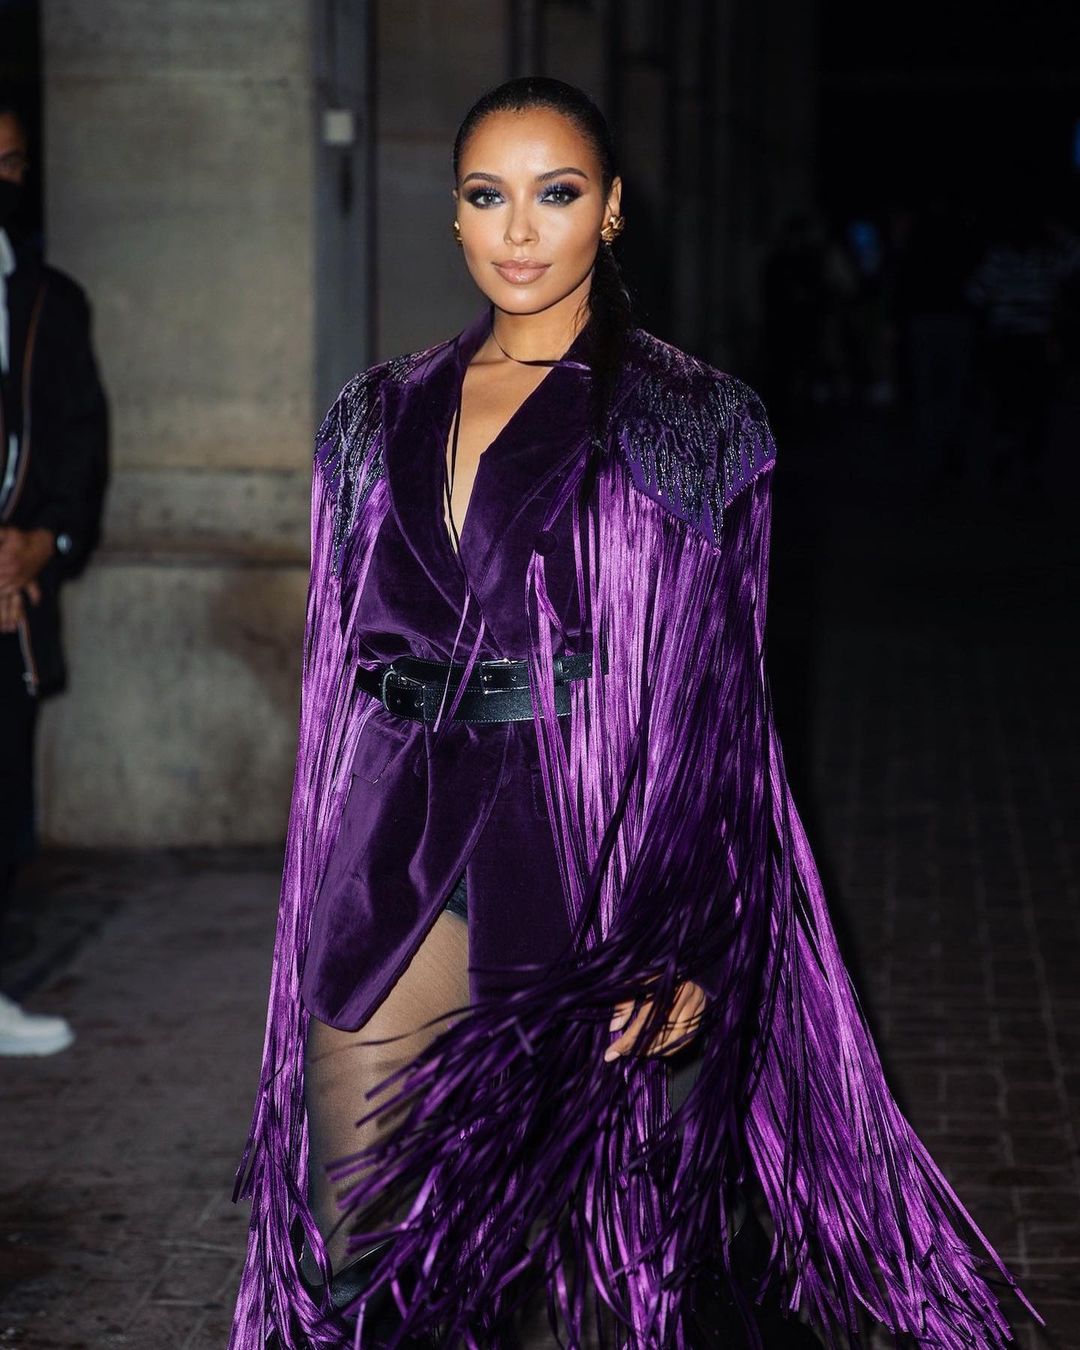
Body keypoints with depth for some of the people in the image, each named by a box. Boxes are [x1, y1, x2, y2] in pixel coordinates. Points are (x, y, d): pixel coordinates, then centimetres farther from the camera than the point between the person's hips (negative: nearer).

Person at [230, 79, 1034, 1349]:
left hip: (589, 857, -4)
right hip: (395, 853, 4)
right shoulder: (380, 419, 12)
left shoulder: (692, 426, -1)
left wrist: (689, 943, -12)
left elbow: (712, 706, -4)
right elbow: (341, 668, 15)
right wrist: (328, 892, 11)